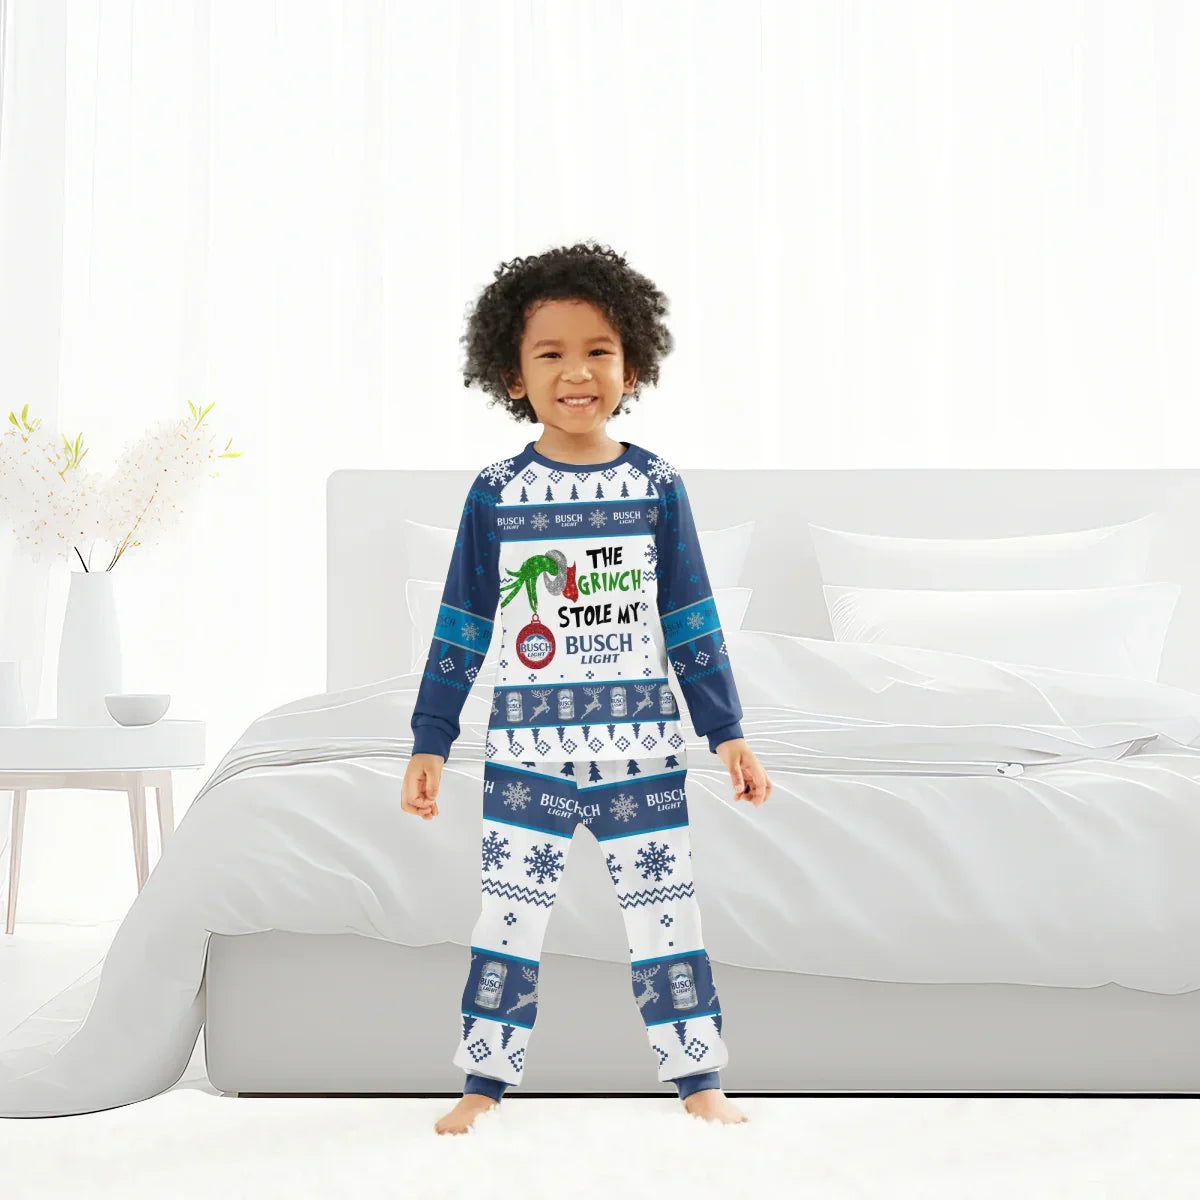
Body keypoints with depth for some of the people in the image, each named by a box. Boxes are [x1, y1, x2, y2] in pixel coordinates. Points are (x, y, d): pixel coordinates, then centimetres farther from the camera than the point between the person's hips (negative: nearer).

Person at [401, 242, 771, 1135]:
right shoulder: (496, 493, -2)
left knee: (667, 913, 8)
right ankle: (483, 1086, 19)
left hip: (641, 746, 0)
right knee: (507, 920, 6)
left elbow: (693, 624, 4)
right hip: (526, 750, 0)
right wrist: (429, 743, 3)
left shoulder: (656, 486, -1)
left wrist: (728, 733, 2)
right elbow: (461, 630, 3)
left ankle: (699, 1080, 20)